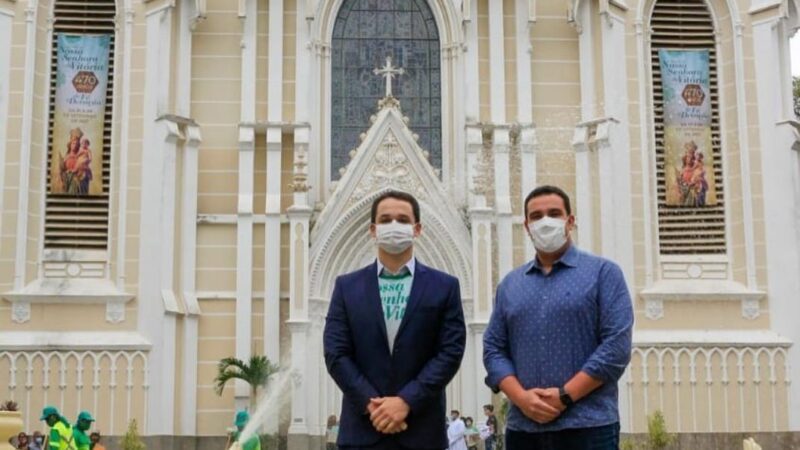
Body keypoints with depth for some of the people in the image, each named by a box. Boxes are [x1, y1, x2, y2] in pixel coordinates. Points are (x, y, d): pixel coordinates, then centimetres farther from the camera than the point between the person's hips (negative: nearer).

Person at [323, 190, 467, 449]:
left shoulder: (444, 287, 4)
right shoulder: (347, 287, 7)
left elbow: (450, 352, -3)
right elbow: (336, 354, 0)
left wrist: (406, 401, -13)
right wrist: (372, 404, -12)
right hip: (362, 429, 1)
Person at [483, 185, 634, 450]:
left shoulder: (602, 272, 2)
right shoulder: (510, 284, 14)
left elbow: (617, 346, -7)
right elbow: (493, 348, 9)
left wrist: (565, 396, -13)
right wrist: (521, 397, -9)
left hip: (588, 426, -3)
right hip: (522, 428, 4)